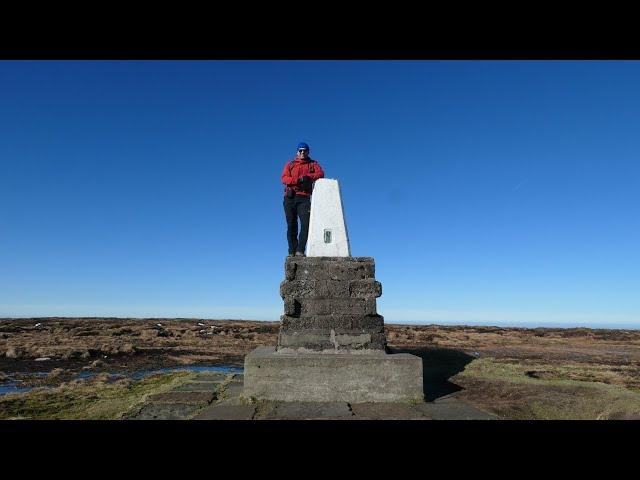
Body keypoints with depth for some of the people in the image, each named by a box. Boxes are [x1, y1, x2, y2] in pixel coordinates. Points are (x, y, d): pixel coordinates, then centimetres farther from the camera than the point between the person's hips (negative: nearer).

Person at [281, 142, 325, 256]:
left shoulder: (313, 164, 18)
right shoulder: (290, 164, 19)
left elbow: (320, 174, -2)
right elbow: (284, 178, 1)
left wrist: (308, 177, -18)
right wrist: (299, 180, -14)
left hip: (304, 198, -1)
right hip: (290, 198, 1)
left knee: (306, 223, -16)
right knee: (291, 225, 0)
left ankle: (300, 251, -17)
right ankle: (292, 251, 3)